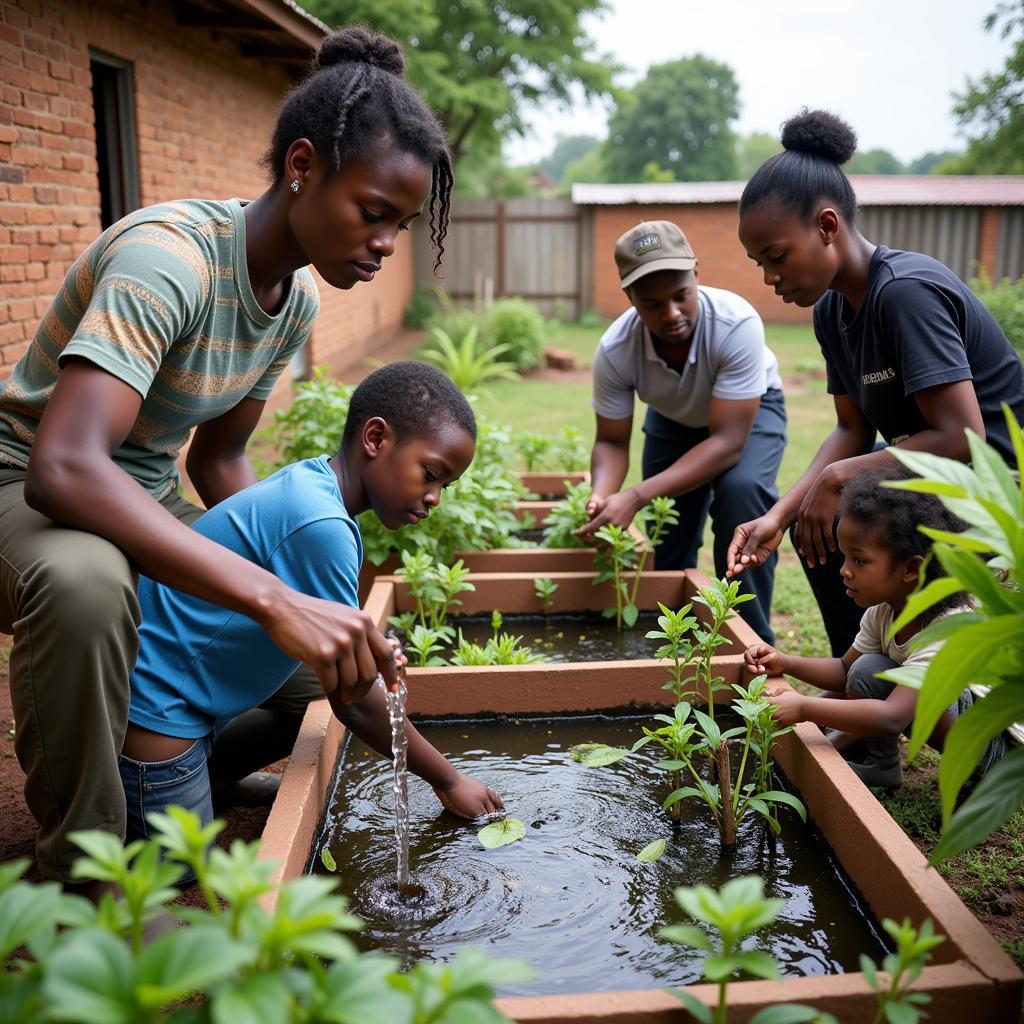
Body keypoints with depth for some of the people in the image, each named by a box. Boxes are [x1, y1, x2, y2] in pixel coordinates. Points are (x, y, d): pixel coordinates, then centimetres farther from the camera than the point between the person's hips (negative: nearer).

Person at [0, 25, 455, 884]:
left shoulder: (299, 299, -4)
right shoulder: (169, 257, -30)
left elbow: (220, 459, 4)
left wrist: (304, 590, -9)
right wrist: (274, 596, -48)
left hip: (146, 498, 8)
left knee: (303, 666, -1)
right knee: (84, 581, -42)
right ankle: (84, 875, -20)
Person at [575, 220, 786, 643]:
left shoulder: (737, 324, -40)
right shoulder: (615, 351, -30)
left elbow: (727, 442, -39)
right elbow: (611, 442, -17)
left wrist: (636, 497, -48)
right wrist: (600, 498, -40)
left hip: (749, 410, -3)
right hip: (674, 419, 3)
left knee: (740, 490, -32)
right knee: (668, 545, 0)